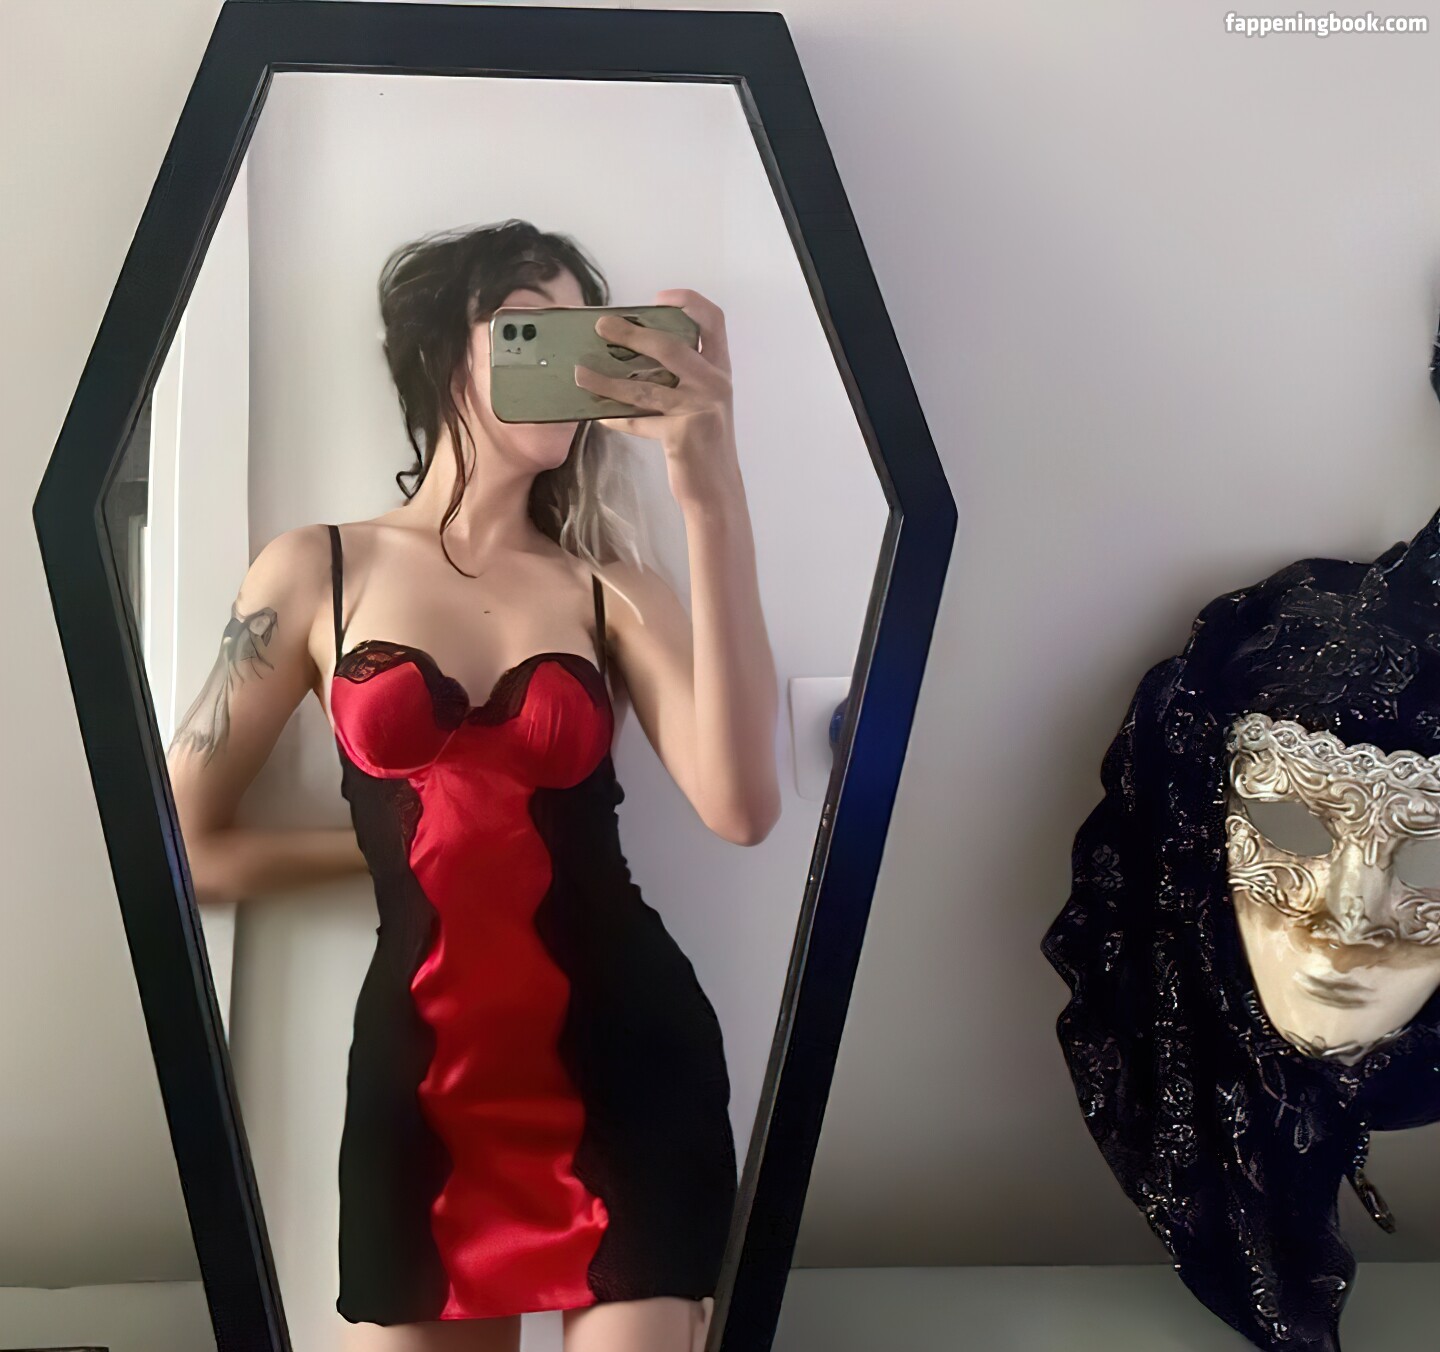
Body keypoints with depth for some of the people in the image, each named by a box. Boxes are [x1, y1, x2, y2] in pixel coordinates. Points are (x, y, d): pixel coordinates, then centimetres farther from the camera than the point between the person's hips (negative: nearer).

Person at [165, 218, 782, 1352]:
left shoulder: (610, 586, 1)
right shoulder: (318, 571, 2)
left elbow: (742, 807, -17)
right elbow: (189, 844, 5)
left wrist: (712, 496, -22)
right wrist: (398, 835, 4)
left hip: (628, 1060, 0)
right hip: (421, 1075, 1)